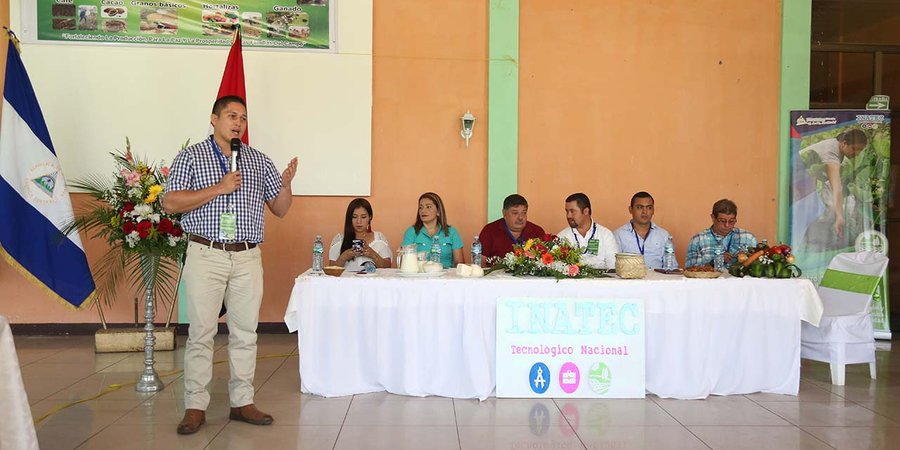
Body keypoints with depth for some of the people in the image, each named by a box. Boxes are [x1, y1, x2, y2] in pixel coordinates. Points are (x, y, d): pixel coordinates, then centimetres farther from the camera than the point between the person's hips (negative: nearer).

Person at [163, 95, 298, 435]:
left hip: (248, 258, 3)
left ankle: (242, 402, 17)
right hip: (206, 255, -3)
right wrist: (219, 188, -14)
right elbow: (170, 203, -8)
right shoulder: (191, 157, 4)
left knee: (245, 332, 7)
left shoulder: (258, 160, 12)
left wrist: (285, 184, -7)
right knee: (201, 332, 0)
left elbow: (280, 209, 14)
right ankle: (195, 406, 9)